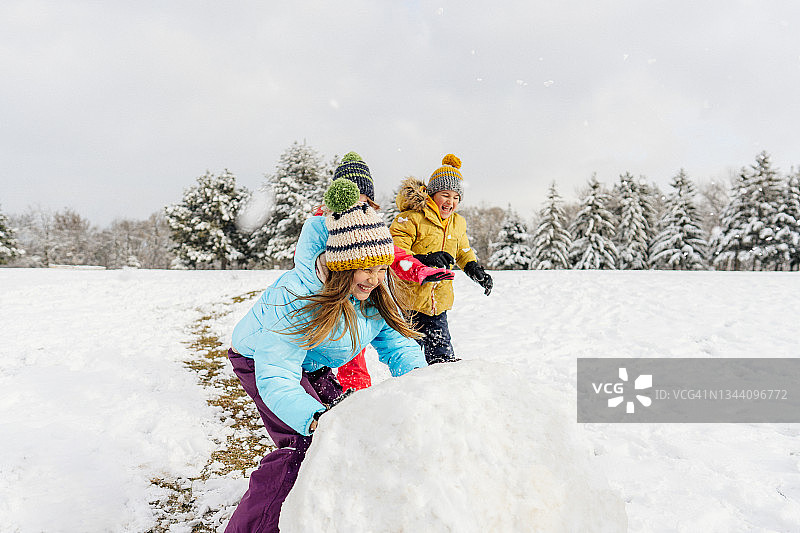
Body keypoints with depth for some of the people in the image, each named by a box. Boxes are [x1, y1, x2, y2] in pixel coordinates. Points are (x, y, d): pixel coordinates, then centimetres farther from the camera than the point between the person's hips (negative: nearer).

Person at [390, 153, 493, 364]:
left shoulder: (458, 224, 10)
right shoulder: (412, 218, -13)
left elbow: (464, 252, 27)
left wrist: (475, 269, 8)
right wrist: (424, 260, -35)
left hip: (438, 301, 5)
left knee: (441, 351, 8)